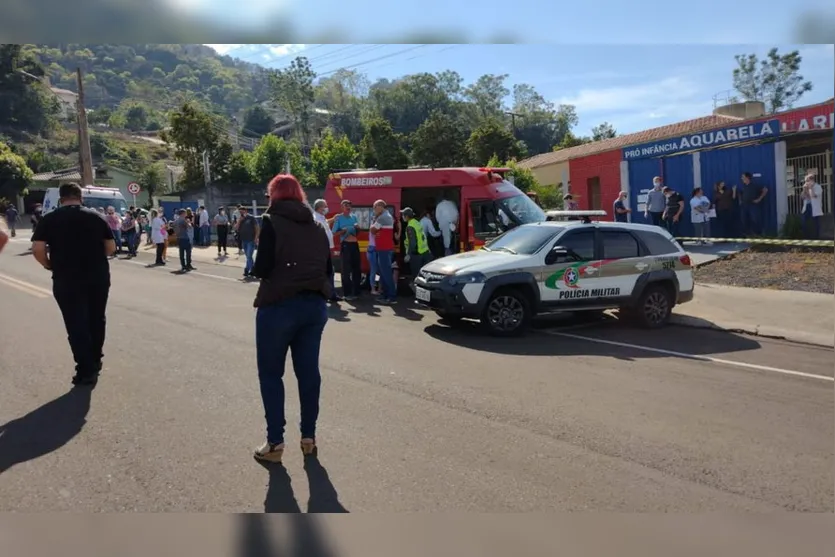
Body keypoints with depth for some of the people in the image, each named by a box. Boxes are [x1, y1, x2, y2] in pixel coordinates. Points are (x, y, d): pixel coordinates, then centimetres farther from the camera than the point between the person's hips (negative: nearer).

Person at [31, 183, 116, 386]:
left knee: (76, 324, 4)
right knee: (97, 320, 18)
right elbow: (111, 248, 4)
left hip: (67, 280, -2)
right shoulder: (96, 217, 3)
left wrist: (50, 265, 7)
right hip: (99, 277, 3)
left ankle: (86, 371, 7)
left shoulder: (50, 219, -2)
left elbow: (37, 249, -10)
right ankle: (95, 361, 30)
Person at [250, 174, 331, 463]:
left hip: (279, 305, -5)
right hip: (315, 305, 6)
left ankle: (275, 442, 10)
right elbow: (326, 267, 10)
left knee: (270, 373, 7)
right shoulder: (317, 226, 11)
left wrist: (256, 268, 8)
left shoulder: (272, 223, -7)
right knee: (308, 371, 12)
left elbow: (262, 269, -12)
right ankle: (309, 436, 20)